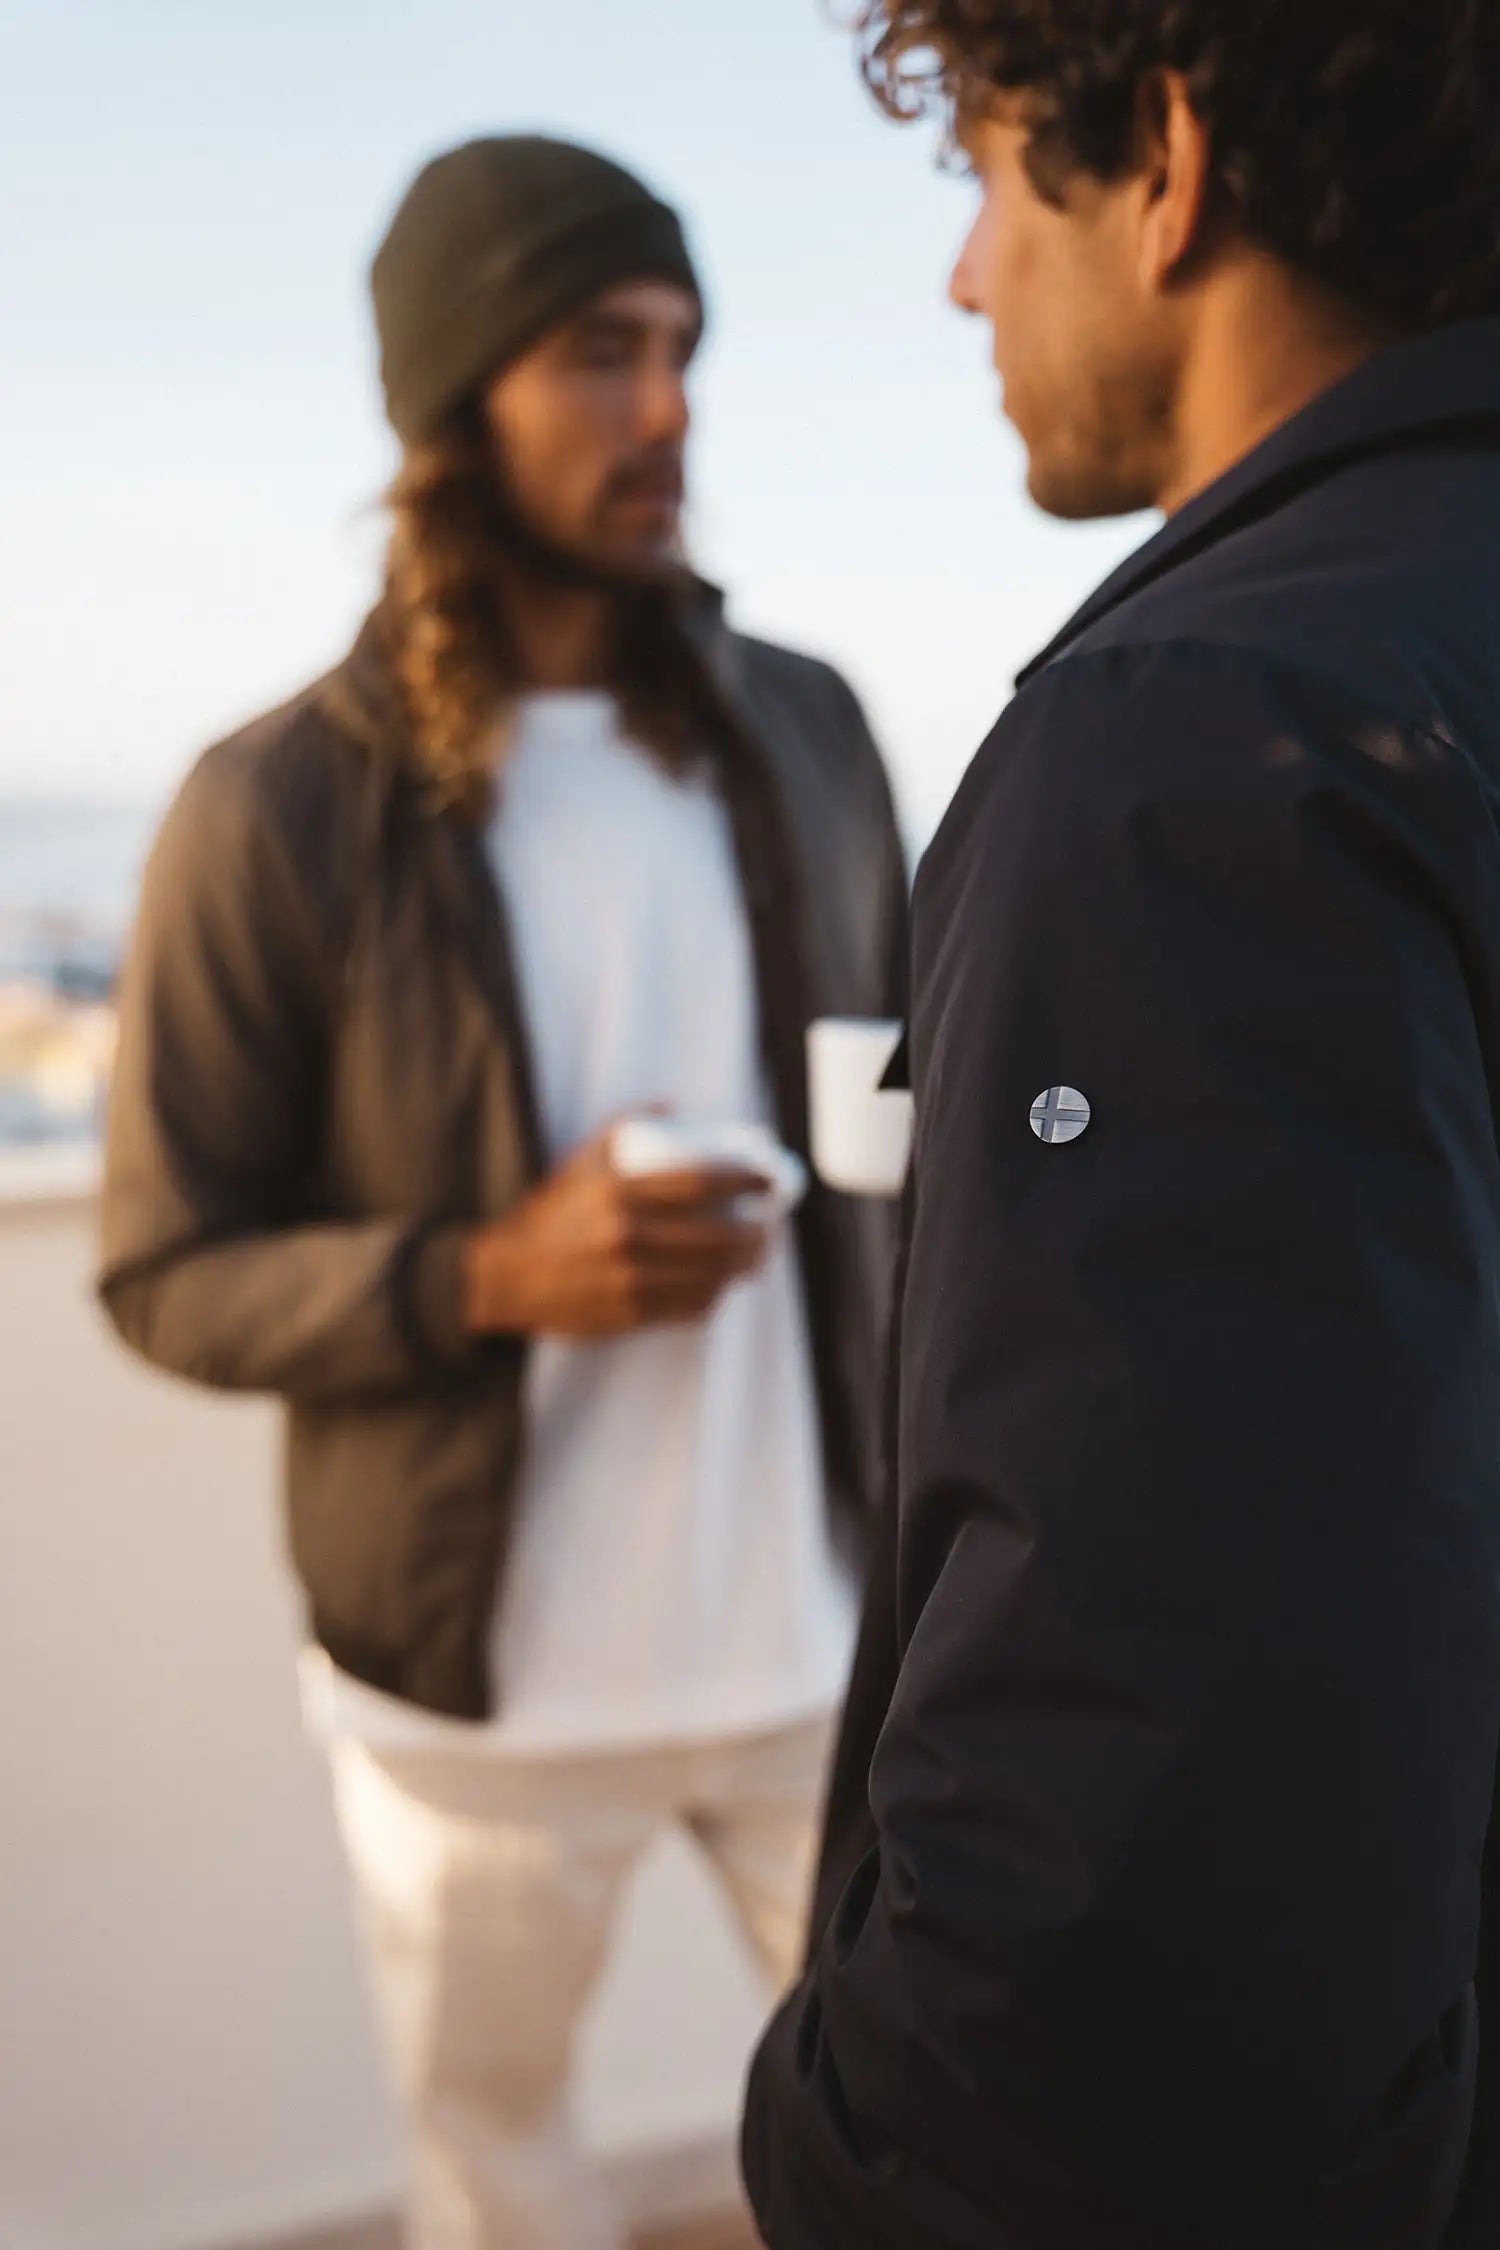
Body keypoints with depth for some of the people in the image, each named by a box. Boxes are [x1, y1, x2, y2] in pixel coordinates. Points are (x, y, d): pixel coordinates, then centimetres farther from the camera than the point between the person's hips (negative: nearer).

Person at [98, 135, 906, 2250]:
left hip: (826, 1635, 3)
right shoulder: (279, 812, -11)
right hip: (484, 1681, -2)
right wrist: (489, 1277, -23)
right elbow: (166, 1273, -7)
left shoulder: (800, 732, 1)